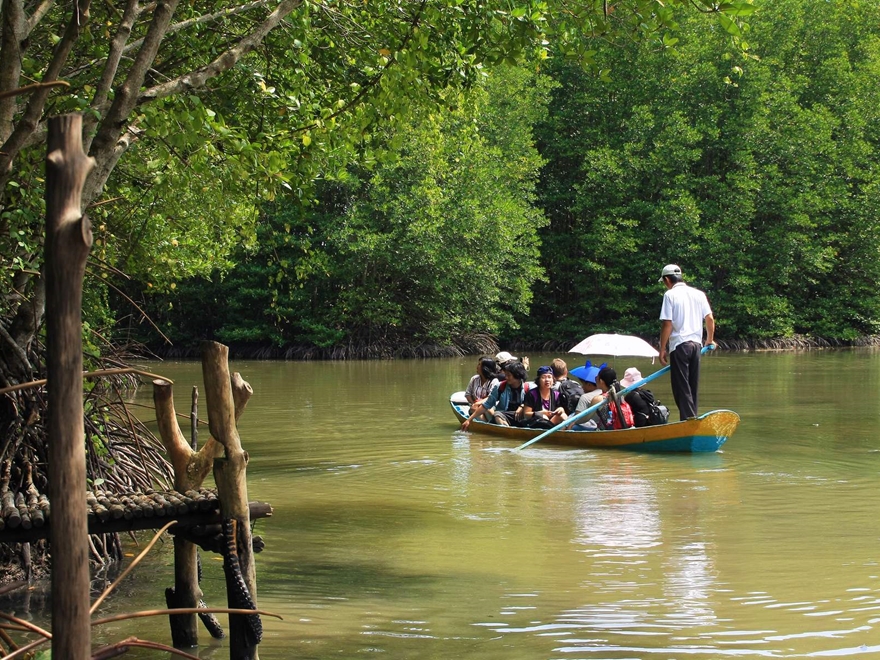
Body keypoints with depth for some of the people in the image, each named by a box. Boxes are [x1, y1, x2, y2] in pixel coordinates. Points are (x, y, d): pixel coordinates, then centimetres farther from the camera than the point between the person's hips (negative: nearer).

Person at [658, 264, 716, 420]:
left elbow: (667, 324, -11)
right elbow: (710, 319, 10)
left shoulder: (670, 295, -6)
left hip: (679, 345, -6)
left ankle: (689, 420, -12)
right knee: (692, 387, 13)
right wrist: (710, 340, 25)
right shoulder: (699, 294, 10)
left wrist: (662, 349, -5)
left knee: (681, 387, -3)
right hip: (696, 344, 6)